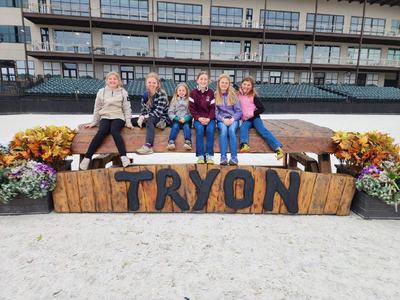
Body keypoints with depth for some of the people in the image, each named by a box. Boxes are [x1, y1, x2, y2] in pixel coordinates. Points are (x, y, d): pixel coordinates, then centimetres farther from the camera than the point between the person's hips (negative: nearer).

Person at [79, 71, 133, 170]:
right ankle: (87, 158, -28)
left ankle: (124, 157, -41)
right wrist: (93, 122, 13)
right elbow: (97, 108, 15)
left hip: (118, 117, -1)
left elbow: (127, 108, 8)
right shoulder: (101, 92, 11)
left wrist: (128, 122, -1)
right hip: (105, 117, 1)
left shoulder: (123, 92, 8)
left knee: (114, 131, -33)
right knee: (101, 132, -28)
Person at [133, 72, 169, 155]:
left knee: (149, 120, -39)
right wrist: (141, 117, -17)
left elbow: (158, 112, -23)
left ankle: (148, 146, -52)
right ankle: (156, 124, -19)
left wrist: (145, 117, -28)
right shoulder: (145, 94, 5)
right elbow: (143, 109, 4)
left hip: (161, 118, -7)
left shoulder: (162, 94, -14)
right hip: (149, 117, 7)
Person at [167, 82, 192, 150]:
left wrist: (185, 119, -15)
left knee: (186, 126, -29)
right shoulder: (174, 101, 15)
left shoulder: (189, 100, 12)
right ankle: (171, 142, -45)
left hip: (186, 120, 0)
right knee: (175, 126, -28)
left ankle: (188, 142, -48)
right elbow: (170, 112, 6)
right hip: (176, 120, 1)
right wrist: (178, 118, -10)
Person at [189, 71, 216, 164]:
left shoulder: (211, 92, 6)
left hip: (209, 118, 1)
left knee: (210, 129, -29)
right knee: (200, 129, -30)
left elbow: (213, 108, 2)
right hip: (198, 118, 0)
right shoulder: (193, 92, 4)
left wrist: (209, 118, -14)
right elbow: (191, 108, 0)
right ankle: (200, 155, -24)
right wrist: (199, 118, -14)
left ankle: (209, 155, -22)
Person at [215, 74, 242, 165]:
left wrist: (232, 119, -15)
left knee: (231, 130, -33)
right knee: (223, 129, -33)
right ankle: (223, 157, -33)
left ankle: (234, 157, -31)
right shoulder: (215, 95, 5)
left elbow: (239, 111, 2)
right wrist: (223, 119, -15)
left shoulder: (233, 95, 5)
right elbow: (215, 111, 1)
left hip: (233, 119, 0)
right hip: (221, 119, 0)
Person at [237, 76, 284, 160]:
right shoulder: (238, 96, 5)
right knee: (243, 128, -31)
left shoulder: (254, 97, -3)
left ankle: (278, 148, -36)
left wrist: (253, 113, -14)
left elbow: (262, 109, -2)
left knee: (262, 130, -27)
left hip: (255, 117, -2)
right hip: (246, 120, 2)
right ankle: (244, 145, -56)